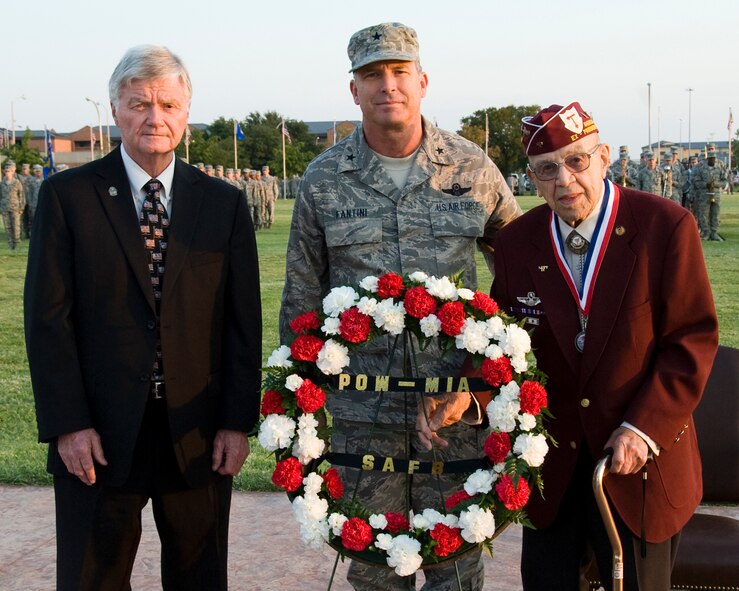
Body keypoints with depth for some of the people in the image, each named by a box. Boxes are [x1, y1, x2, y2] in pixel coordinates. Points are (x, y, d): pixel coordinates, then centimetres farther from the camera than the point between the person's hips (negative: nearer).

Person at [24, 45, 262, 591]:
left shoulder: (224, 203, 5)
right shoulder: (67, 196, -1)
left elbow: (244, 320, 4)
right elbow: (48, 316, -4)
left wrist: (238, 422, -2)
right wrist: (67, 424, -10)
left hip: (198, 434, 2)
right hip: (99, 436, -1)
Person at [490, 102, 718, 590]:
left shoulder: (666, 226, -12)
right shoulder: (516, 242, -1)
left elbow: (694, 339, -11)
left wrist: (644, 428, -18)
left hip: (641, 461, -3)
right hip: (551, 463, 3)